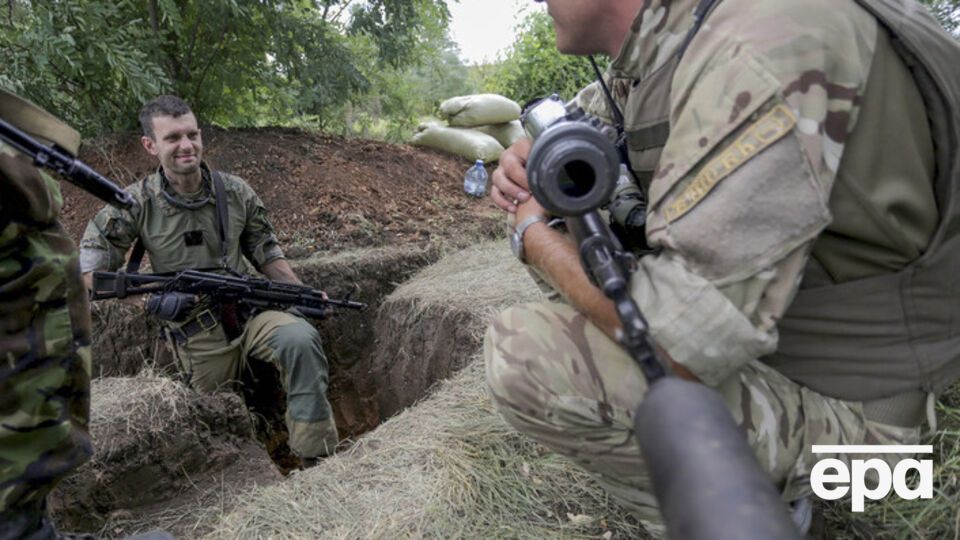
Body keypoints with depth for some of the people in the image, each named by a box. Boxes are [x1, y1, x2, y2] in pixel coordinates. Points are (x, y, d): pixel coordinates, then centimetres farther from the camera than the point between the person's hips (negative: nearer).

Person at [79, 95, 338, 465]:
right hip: (193, 333, 0)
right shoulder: (135, 203, -9)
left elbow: (265, 251, 9)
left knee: (301, 339, -29)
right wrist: (150, 298, -20)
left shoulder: (235, 192, -3)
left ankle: (317, 459, -21)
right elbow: (88, 269, -6)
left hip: (249, 310, 1)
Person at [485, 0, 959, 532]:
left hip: (828, 408, -9)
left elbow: (684, 340, -34)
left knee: (523, 355, -26)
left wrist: (535, 236, -17)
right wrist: (526, 156, -2)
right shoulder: (655, 49, -1)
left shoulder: (760, 44, -28)